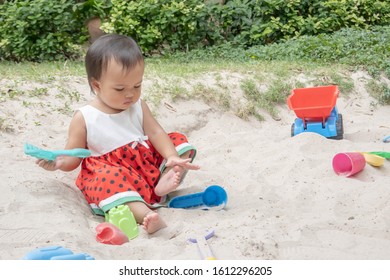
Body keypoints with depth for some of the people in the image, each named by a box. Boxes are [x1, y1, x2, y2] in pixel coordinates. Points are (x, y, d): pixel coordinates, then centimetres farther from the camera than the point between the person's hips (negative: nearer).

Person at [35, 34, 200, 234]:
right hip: (111, 170, -5)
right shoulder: (84, 118, -5)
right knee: (107, 179, -39)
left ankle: (164, 182, -24)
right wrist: (59, 161, -28)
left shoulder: (138, 107, 6)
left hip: (147, 162, 6)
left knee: (179, 141, -2)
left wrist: (172, 158, -22)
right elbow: (73, 157, -3)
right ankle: (144, 214, -58)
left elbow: (155, 133, -3)